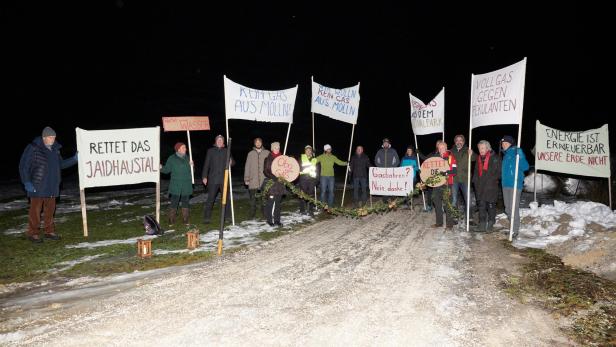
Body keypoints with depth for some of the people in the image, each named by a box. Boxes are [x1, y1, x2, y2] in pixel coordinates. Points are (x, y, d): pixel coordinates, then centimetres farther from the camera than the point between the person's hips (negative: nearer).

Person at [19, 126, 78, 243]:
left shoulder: (55, 149, 11)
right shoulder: (33, 148, -10)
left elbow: (61, 164, 20)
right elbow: (23, 166, -9)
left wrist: (74, 159, 9)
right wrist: (26, 182, -14)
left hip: (51, 186, 6)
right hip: (37, 186, -6)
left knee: (50, 209, 12)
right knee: (36, 209, -1)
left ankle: (49, 231, 22)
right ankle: (32, 233, 9)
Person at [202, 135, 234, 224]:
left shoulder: (226, 151, 11)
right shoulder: (210, 151, 6)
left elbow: (233, 162, 11)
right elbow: (206, 165, 5)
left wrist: (231, 162, -14)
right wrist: (204, 176, -2)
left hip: (224, 178, 2)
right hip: (213, 179, -2)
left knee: (227, 198, 4)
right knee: (210, 198, -3)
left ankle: (227, 217, 14)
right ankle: (206, 218, 3)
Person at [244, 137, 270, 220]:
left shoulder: (267, 153, 8)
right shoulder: (250, 154, 10)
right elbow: (247, 167, 10)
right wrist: (246, 179, 5)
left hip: (264, 180, -1)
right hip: (253, 181, 1)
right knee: (253, 198, -1)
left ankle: (265, 213, 10)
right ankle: (252, 214, 8)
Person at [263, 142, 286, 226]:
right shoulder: (268, 158, -3)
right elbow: (266, 171, -7)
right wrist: (274, 178, -18)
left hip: (280, 183, 4)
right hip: (271, 182, -4)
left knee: (278, 202, 8)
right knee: (270, 202, -4)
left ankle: (277, 220, 14)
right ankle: (269, 220, 6)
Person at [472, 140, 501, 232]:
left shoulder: (495, 158, -6)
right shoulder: (479, 158, 13)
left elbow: (499, 172, -6)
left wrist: (492, 179, -13)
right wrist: (475, 181, 14)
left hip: (491, 187, -6)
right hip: (480, 187, 6)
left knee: (491, 205, 2)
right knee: (481, 206, 8)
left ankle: (490, 224, 14)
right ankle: (482, 224, 14)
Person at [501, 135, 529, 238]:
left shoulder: (517, 152, -9)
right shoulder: (505, 154, 14)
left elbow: (525, 167, -19)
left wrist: (520, 157, -31)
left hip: (515, 185, -8)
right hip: (505, 184, 8)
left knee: (514, 208, -8)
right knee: (508, 208, 14)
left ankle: (515, 231, 0)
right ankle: (512, 228, 26)